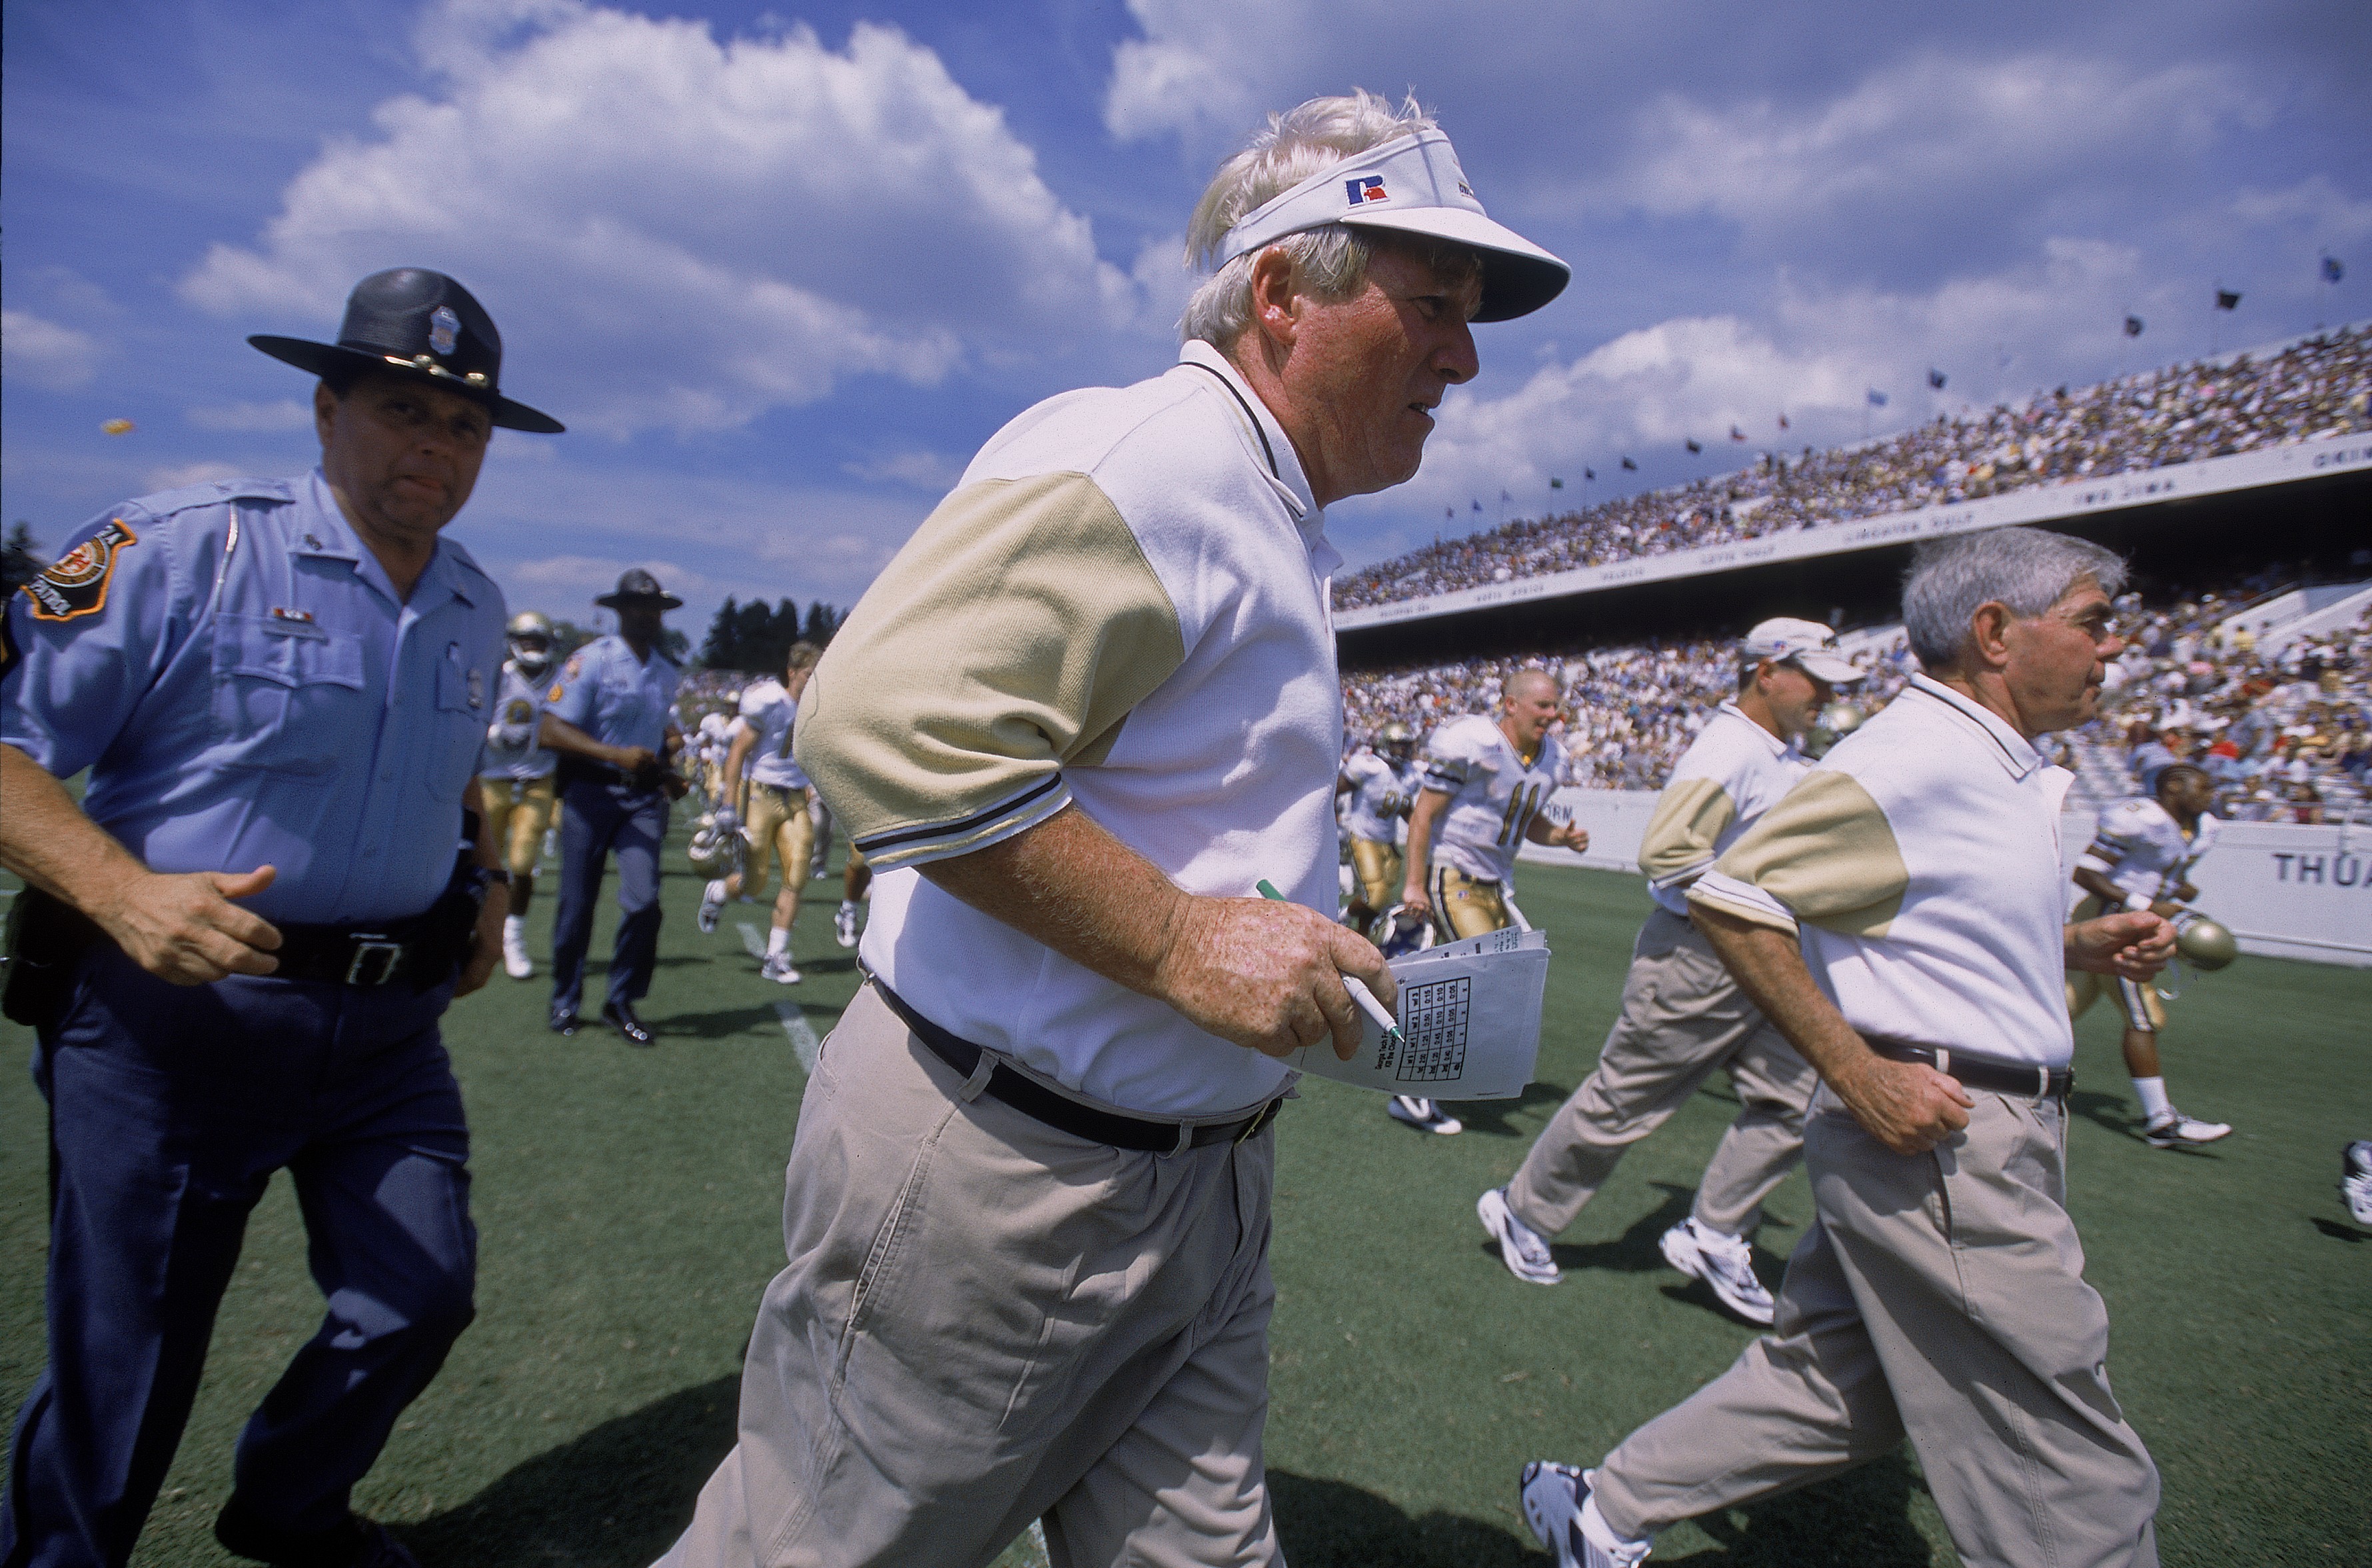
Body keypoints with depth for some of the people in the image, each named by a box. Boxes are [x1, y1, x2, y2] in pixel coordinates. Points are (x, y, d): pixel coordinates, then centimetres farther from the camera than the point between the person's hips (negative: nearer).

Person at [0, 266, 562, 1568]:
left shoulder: (476, 609, 9)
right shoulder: (181, 549, -10)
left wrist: (485, 882, 10)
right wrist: (124, 890, -26)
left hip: (387, 1027, 5)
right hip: (172, 1017, -5)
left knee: (421, 1298, 9)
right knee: (123, 1366, 9)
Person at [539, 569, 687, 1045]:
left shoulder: (668, 672, 11)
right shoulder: (590, 660, -9)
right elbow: (553, 731, -16)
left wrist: (668, 771, 9)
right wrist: (617, 755, -26)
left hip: (644, 796, 4)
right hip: (591, 791, -4)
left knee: (643, 900, -8)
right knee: (578, 903, 5)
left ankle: (622, 1003, 10)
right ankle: (565, 1000, 27)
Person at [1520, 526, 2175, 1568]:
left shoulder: (1999, 767, 15)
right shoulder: (1910, 758, -17)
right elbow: (1732, 899, -22)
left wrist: (2074, 946, 9)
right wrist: (1859, 1075, -22)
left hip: (1976, 1139, 10)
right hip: (1941, 1142, -10)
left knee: (1828, 1383, 18)